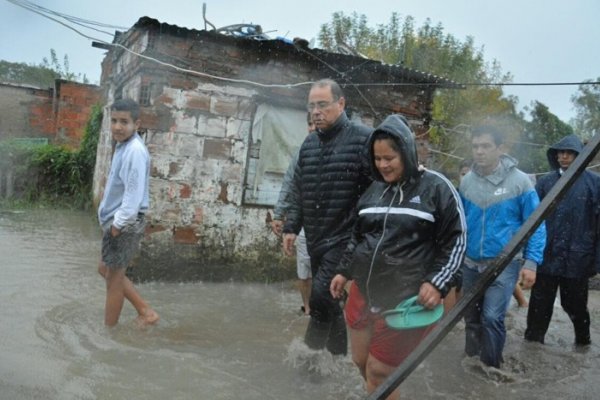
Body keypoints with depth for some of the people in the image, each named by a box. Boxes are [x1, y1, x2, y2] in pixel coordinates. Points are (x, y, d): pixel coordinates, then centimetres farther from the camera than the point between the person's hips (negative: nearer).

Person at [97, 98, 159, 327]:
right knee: (106, 270, 20)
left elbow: (134, 194, -24)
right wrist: (113, 221, 14)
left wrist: (118, 224, -18)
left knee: (114, 278, 3)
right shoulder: (124, 146, 10)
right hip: (116, 221, 10)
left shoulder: (135, 150, -21)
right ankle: (145, 312, 26)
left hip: (125, 224, -10)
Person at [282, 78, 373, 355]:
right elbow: (300, 191, 19)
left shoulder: (363, 138, -10)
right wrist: (291, 227, 13)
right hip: (316, 240, 7)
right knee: (330, 303, 15)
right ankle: (338, 356, 30)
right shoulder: (309, 144, 12)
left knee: (321, 295, -14)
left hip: (346, 239, -7)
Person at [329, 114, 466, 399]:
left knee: (379, 371, -1)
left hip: (405, 300, -6)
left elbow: (456, 241, -5)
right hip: (363, 292, 6)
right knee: (361, 362, 13)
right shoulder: (375, 189, 10)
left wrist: (437, 284, -14)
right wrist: (344, 271, 17)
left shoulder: (436, 188, -6)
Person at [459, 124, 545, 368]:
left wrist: (531, 262, -13)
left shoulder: (520, 181, -9)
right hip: (470, 263, 4)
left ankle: (492, 368, 7)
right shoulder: (466, 181, 1)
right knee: (471, 318, 15)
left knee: (492, 318, -13)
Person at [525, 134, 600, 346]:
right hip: (547, 256, 1)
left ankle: (583, 341, 39)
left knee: (575, 305, 16)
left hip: (577, 258, -1)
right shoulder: (545, 182, 3)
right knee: (540, 306, 8)